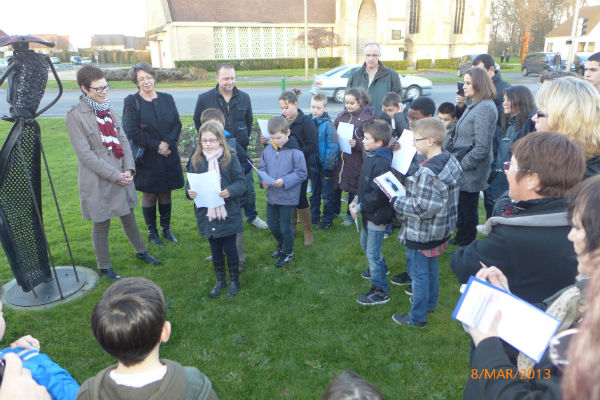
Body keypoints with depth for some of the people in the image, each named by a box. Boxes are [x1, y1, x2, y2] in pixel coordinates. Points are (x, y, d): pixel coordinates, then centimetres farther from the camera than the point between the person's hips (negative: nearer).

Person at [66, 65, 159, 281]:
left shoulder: (109, 110, 8)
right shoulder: (75, 116, -12)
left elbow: (123, 140, 7)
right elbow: (85, 154, -16)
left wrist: (128, 169, -6)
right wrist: (114, 175, -17)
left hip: (121, 176, 6)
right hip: (98, 181, -6)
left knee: (128, 216, 20)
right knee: (101, 224, 8)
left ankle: (141, 251, 39)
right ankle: (104, 267, 25)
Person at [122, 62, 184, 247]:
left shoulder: (167, 98, 6)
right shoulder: (131, 102, -5)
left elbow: (177, 124, 4)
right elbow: (132, 131, -12)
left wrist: (167, 143, -13)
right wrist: (156, 146, -14)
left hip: (169, 155, 3)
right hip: (147, 158, -3)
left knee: (166, 194, 11)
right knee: (149, 195, 6)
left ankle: (166, 229, 26)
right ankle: (152, 232, 21)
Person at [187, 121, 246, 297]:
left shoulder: (230, 159, -7)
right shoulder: (196, 161, 1)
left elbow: (241, 182, -7)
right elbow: (190, 183, 6)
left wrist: (230, 191, -25)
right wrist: (189, 191, -16)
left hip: (228, 215, -3)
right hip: (207, 215, 3)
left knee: (230, 248, 8)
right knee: (215, 250, 16)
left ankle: (234, 281, 28)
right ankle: (220, 281, 34)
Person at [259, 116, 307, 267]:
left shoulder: (295, 151, -17)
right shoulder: (268, 149, -1)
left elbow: (301, 173, -14)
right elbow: (262, 167, 8)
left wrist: (284, 181, -25)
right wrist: (263, 179, -12)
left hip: (288, 197, -6)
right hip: (271, 195, 6)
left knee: (285, 227, 8)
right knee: (272, 224, 20)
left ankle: (288, 252, 32)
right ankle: (281, 245, 47)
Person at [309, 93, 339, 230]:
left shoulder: (328, 125, -16)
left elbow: (332, 148, -16)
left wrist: (329, 168, -15)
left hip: (325, 166, -5)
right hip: (313, 165, 6)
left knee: (327, 194, 8)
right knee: (314, 193, 19)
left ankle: (327, 219, 21)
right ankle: (314, 216, 34)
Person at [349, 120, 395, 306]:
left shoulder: (381, 163, -27)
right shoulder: (371, 157, 6)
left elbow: (378, 194, -29)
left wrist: (360, 207, -20)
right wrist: (356, 200, 5)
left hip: (377, 214, -10)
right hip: (368, 213, 10)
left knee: (373, 252, -1)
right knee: (365, 243, 27)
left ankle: (380, 291, 11)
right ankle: (380, 268, 52)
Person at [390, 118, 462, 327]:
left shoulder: (427, 172, -31)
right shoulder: (451, 161, -1)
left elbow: (423, 208, -29)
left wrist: (396, 201, -17)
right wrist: (411, 190, 8)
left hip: (421, 234, -9)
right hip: (439, 231, 9)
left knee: (419, 273, 7)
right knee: (431, 267, 26)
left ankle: (417, 317, 23)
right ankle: (429, 303, 46)